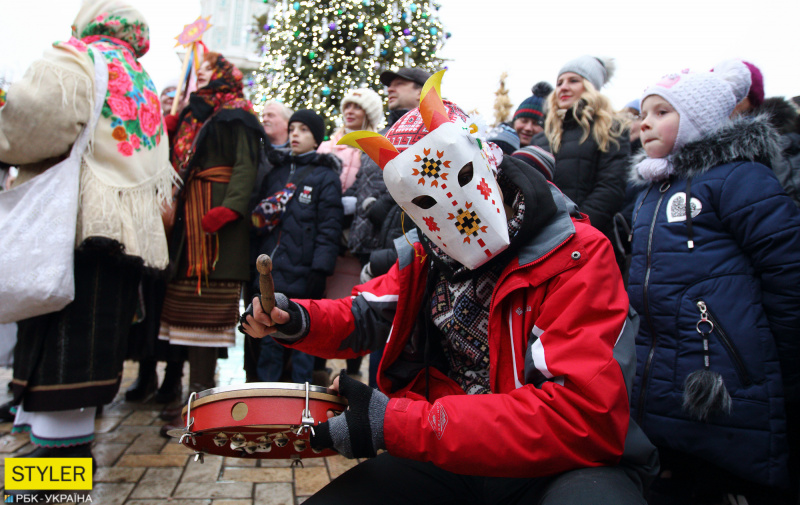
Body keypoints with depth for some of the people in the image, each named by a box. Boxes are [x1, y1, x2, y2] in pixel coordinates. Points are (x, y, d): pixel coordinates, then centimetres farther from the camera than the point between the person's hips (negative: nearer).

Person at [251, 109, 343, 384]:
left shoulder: (326, 177, -2)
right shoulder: (276, 171, 16)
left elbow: (329, 229, -9)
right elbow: (259, 215, 20)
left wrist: (319, 270, -17)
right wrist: (255, 260, 11)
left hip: (300, 276, -5)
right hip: (268, 271, 5)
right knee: (268, 340, 11)